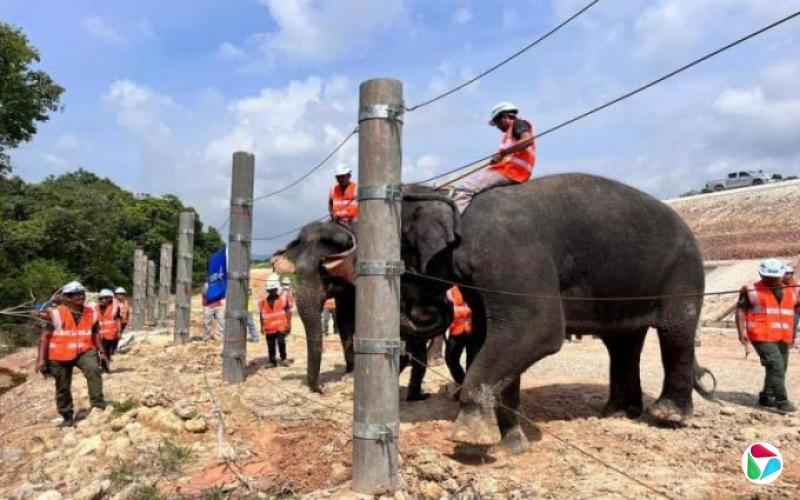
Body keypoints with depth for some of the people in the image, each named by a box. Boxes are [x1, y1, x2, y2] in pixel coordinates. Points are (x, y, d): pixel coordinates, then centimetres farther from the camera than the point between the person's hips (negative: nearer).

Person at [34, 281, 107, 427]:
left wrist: (101, 351, 10)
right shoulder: (56, 314, -9)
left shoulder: (92, 313, 2)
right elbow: (45, 337, -5)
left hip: (84, 351, 1)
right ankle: (67, 418, 26)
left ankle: (98, 404, -22)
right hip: (60, 355, -1)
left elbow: (95, 334, 14)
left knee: (93, 369, -29)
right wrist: (41, 359, -8)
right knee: (63, 388, 9)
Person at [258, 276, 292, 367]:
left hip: (280, 327, -3)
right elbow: (262, 315, 9)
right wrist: (262, 327, 8)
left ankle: (283, 358, 10)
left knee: (281, 342, -9)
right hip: (269, 328, 3)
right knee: (270, 346, 8)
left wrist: (288, 324, -4)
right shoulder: (263, 301, 4)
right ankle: (272, 361, 17)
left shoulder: (282, 299, -3)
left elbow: (288, 311, -1)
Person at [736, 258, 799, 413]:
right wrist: (742, 331, -9)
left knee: (780, 369, 12)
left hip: (783, 337, 6)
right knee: (776, 365, -16)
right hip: (762, 336, -6)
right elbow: (741, 311, -1)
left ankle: (766, 398, 26)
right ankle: (781, 402, -13)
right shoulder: (752, 291, -1)